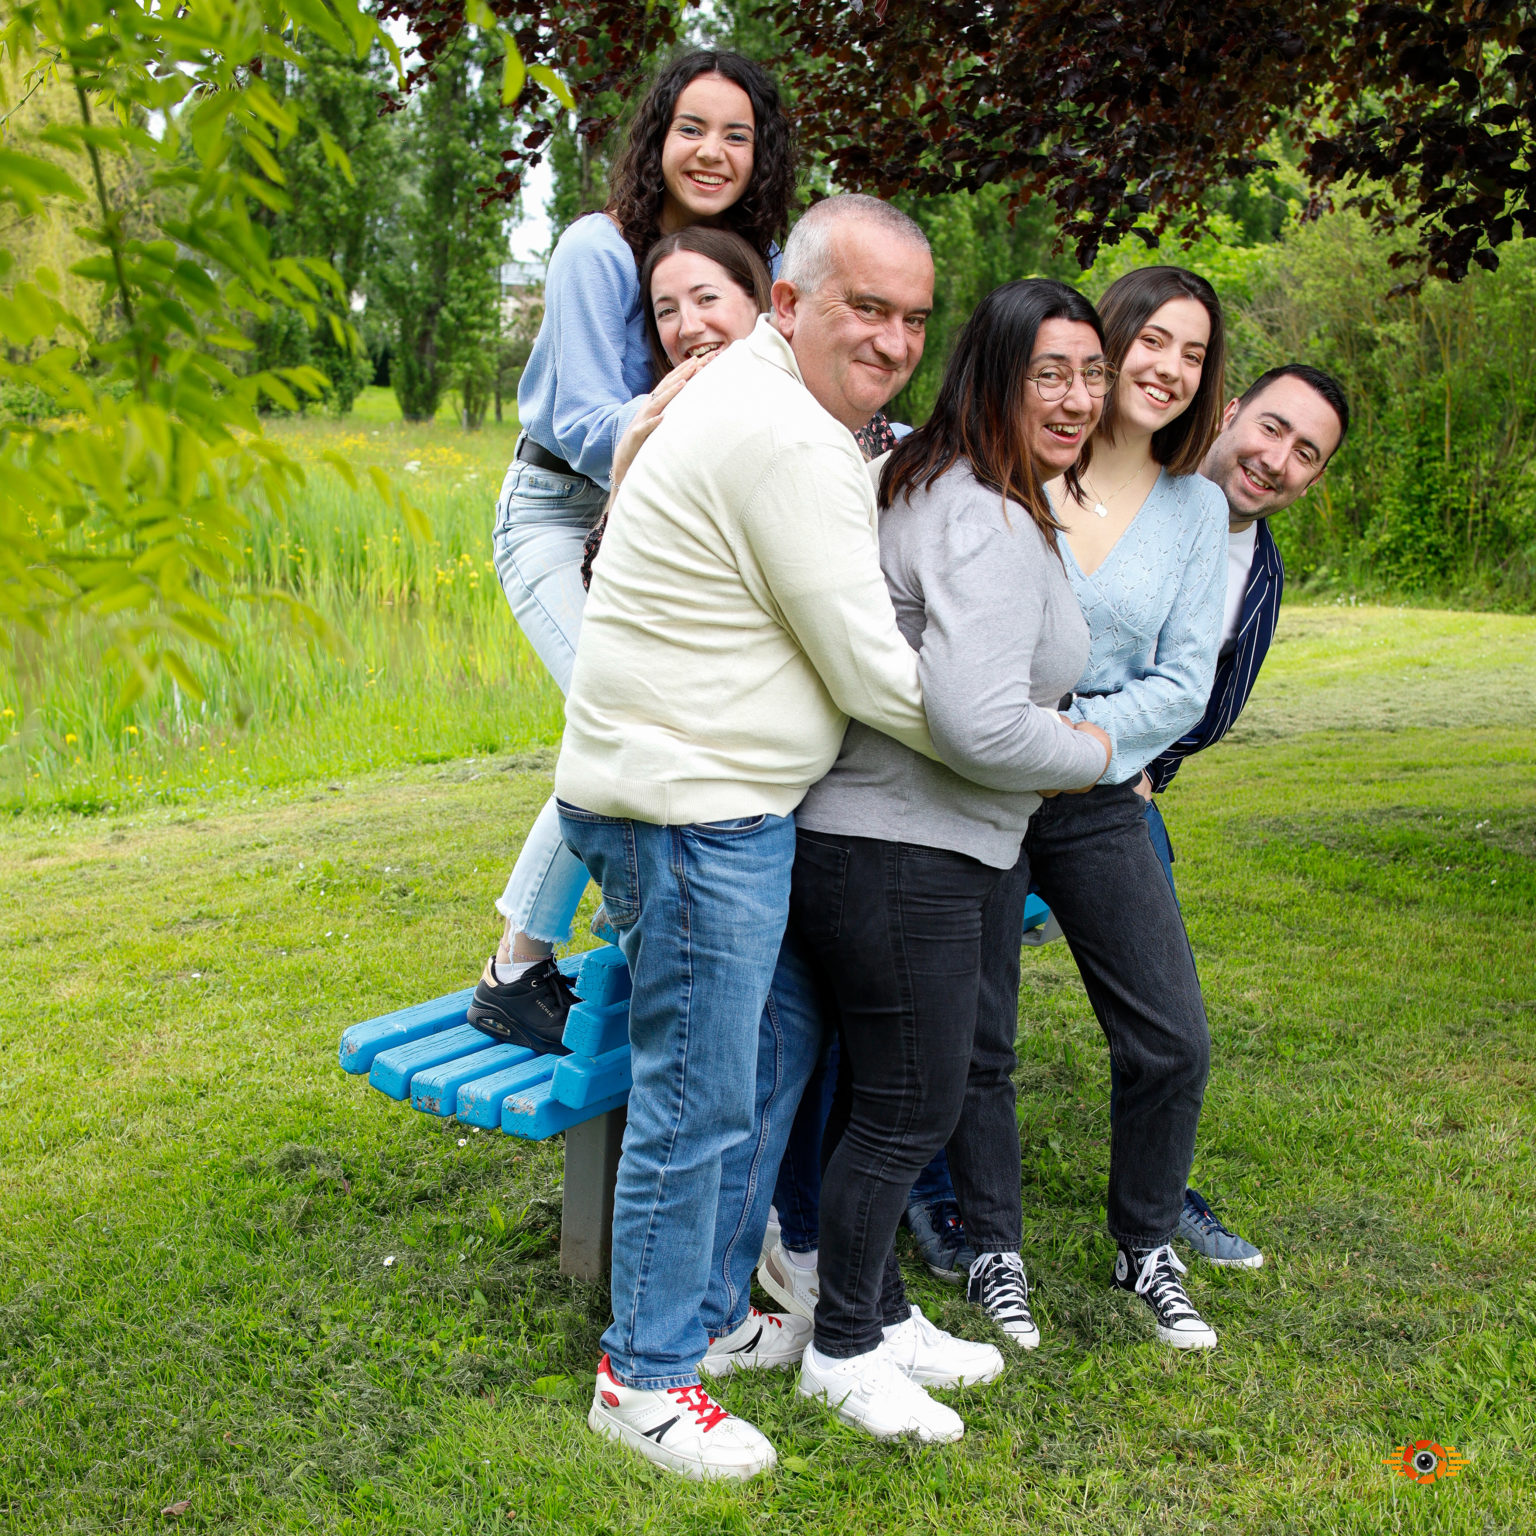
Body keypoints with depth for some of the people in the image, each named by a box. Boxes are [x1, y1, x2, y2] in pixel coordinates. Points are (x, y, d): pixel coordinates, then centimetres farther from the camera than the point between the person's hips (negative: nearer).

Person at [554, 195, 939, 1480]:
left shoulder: (776, 403, 14)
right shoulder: (790, 443, -21)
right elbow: (874, 674, -18)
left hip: (731, 801, 11)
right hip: (684, 807, -11)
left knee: (775, 1053, 19)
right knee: (700, 1097, -1)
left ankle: (711, 1313, 33)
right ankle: (645, 1376, 16)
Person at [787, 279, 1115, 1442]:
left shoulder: (928, 479, 12)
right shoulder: (990, 527, -21)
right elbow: (980, 723, -30)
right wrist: (1090, 753, -12)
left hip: (899, 844, 10)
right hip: (894, 856, -10)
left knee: (884, 1094, 20)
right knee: (910, 1108, 3)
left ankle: (882, 1312, 37)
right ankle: (842, 1349, 22)